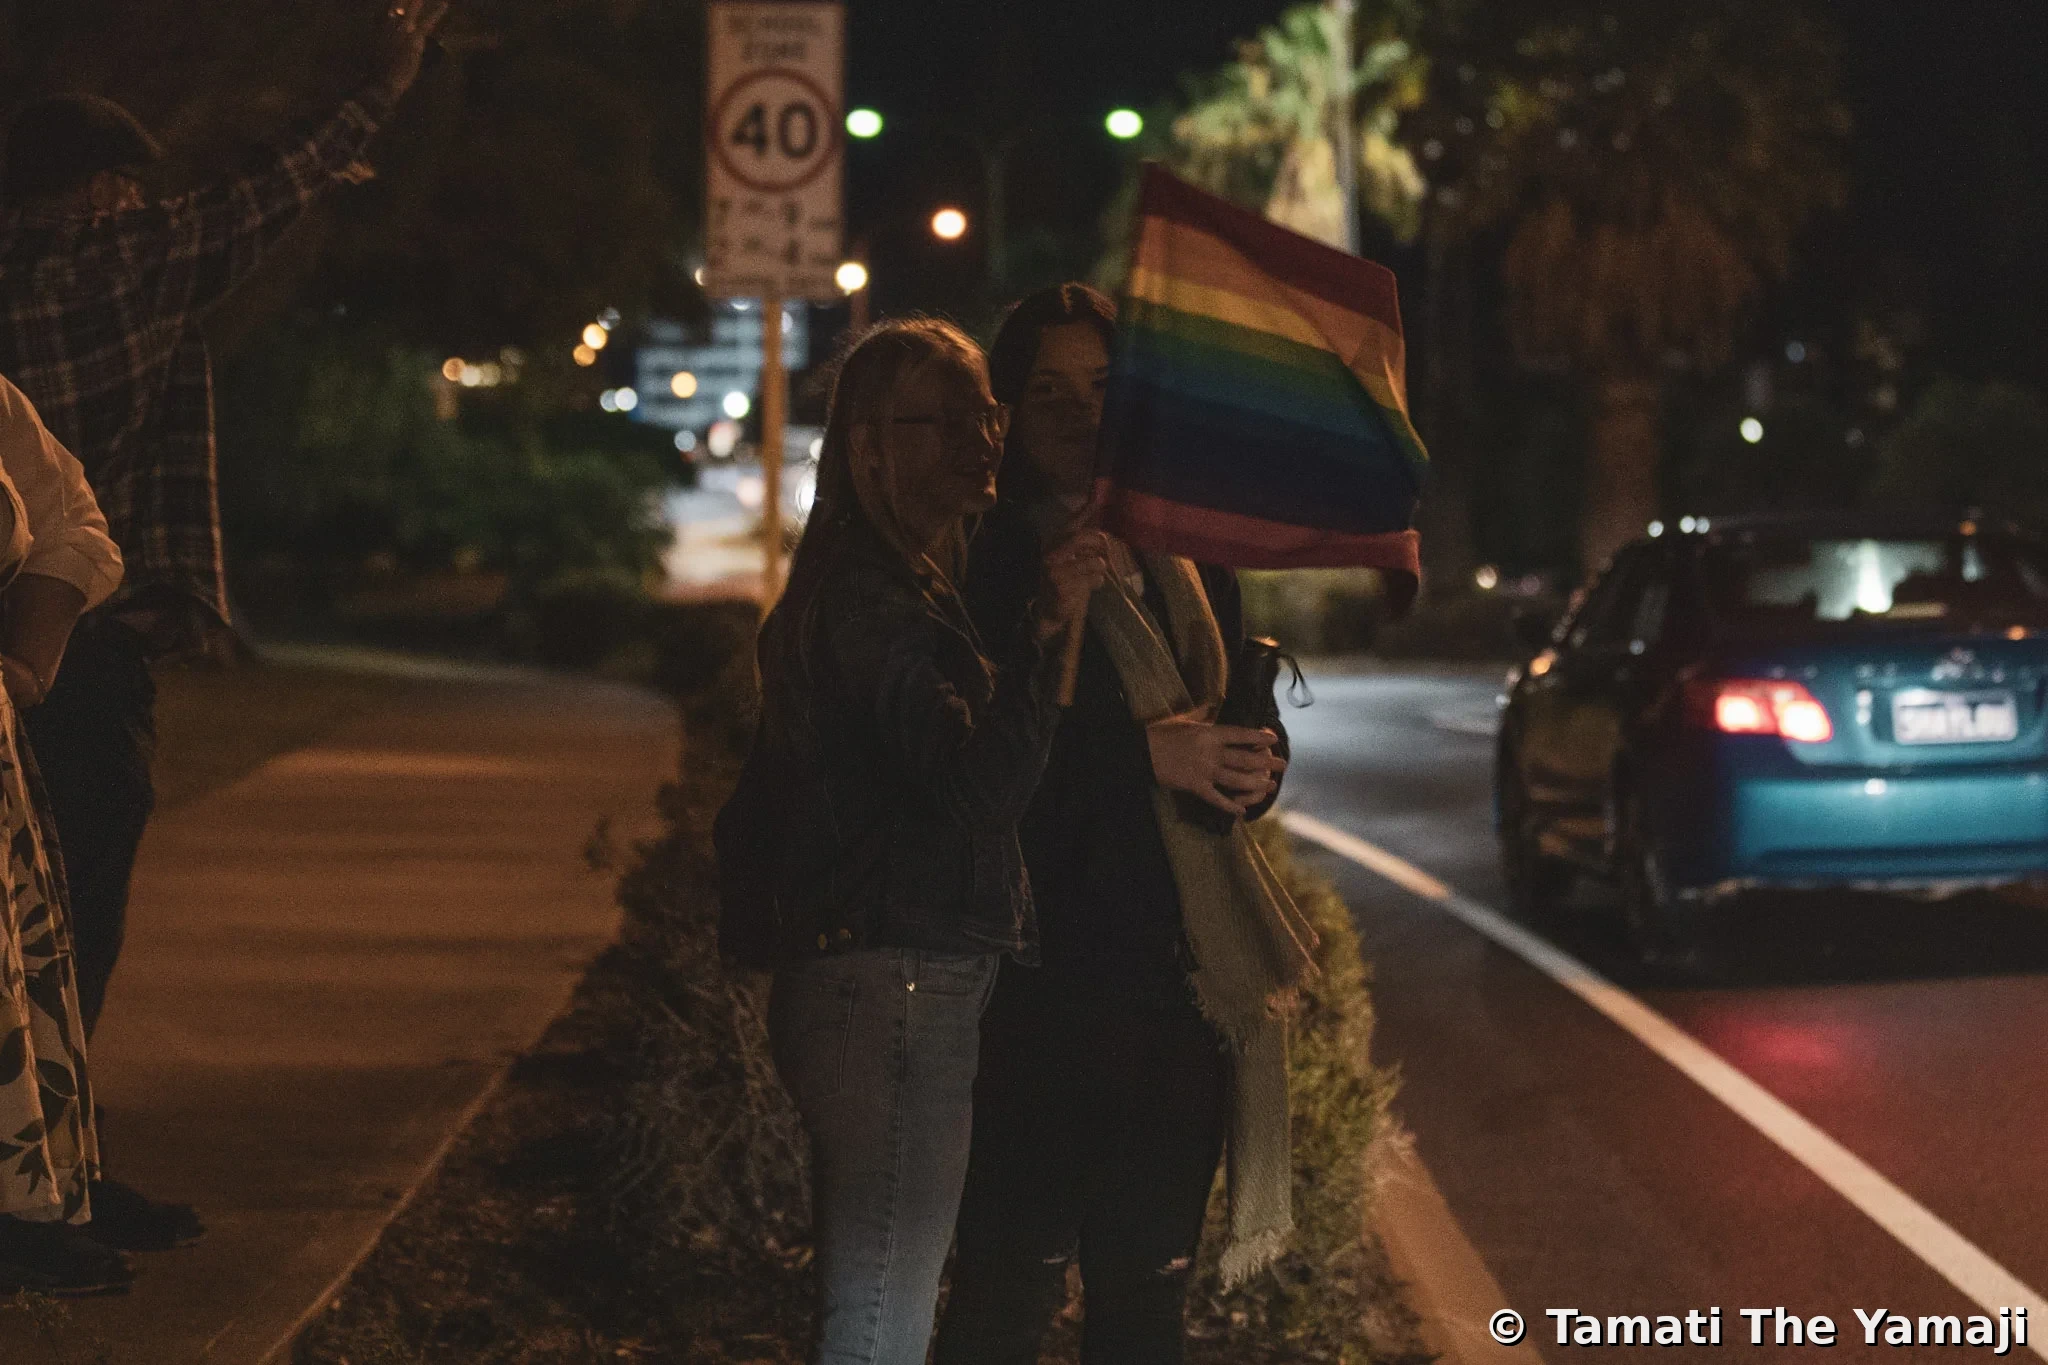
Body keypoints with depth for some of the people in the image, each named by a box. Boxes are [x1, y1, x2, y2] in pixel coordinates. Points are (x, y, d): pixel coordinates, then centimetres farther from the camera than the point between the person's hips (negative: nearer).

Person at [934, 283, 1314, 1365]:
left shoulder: (1186, 562, 15)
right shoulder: (982, 562, -4)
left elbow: (1248, 725, 20)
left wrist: (1251, 769, -4)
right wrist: (1144, 751, -18)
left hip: (1184, 974, 6)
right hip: (1047, 972, -6)